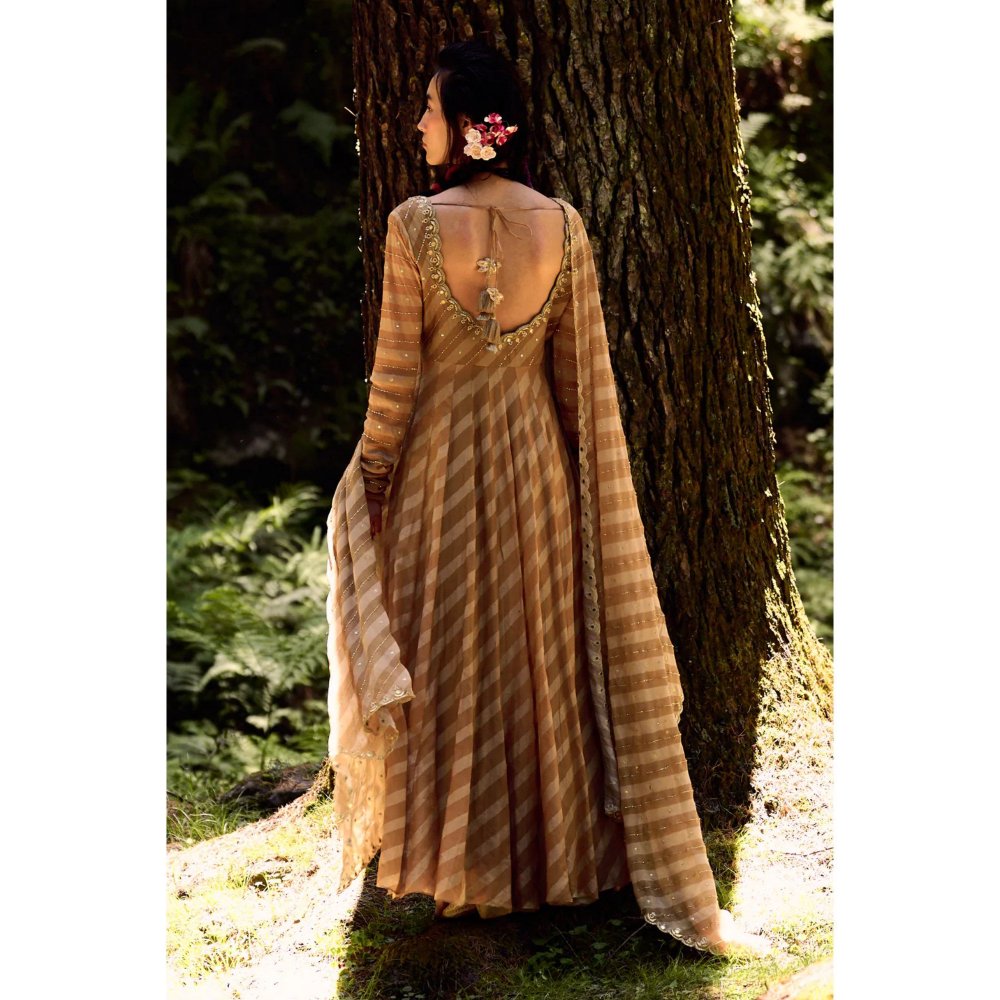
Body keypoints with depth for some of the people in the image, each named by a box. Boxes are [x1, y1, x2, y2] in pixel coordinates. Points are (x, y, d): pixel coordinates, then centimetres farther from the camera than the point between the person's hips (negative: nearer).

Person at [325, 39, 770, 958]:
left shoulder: (415, 223, -16)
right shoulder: (562, 225, -7)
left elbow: (396, 373, -12)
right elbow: (582, 374, -2)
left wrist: (371, 475, 1)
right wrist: (583, 471, 11)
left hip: (441, 461, -2)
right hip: (536, 465, 3)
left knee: (446, 664, 11)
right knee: (544, 656, 15)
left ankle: (451, 858, 21)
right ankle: (550, 852, 25)